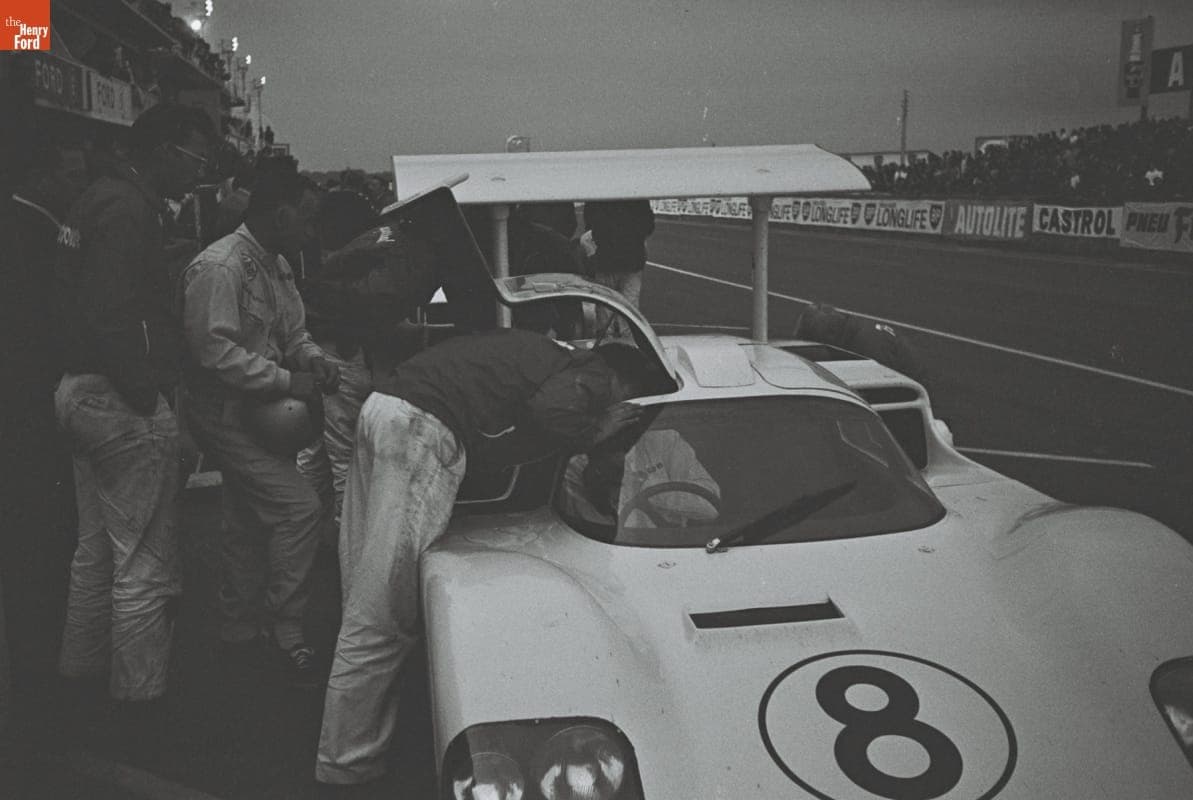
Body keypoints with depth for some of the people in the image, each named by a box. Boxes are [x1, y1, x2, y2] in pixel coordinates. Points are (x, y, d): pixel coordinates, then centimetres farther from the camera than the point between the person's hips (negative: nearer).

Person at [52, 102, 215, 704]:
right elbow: (112, 316, -26)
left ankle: (80, 670, 37)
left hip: (81, 391, 11)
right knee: (145, 565, -3)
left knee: (97, 550, 23)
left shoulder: (100, 198, 17)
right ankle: (140, 698, 6)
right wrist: (147, 394, -21)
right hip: (124, 403, -11)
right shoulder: (129, 208, -16)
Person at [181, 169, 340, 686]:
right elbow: (215, 350, -27)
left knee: (248, 524, 16)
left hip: (261, 413, 10)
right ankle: (286, 633, -3)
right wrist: (286, 381, -25)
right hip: (227, 416, -10)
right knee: (299, 506, -15)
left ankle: (239, 632, 30)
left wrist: (312, 357, -3)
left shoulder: (277, 266, 11)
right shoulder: (218, 267, -21)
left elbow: (292, 331, 19)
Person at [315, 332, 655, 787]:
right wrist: (593, 433, 1)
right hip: (423, 425, -10)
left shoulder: (548, 356, 29)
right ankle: (346, 761, 5)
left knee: (367, 592, 13)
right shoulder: (590, 378, 2)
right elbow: (548, 411, -18)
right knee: (381, 615, -4)